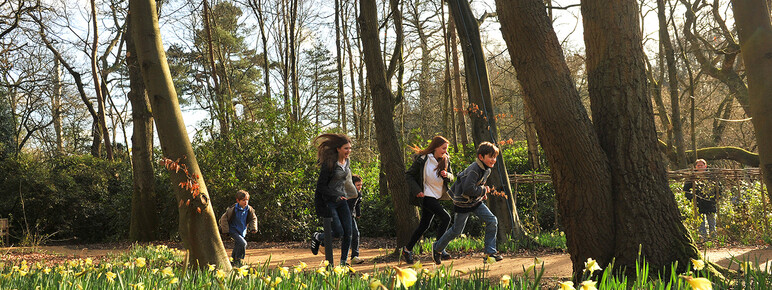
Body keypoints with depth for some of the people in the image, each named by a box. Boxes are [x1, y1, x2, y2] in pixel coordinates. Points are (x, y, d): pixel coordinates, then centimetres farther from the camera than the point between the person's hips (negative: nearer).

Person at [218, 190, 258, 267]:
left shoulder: (249, 210, -5)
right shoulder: (233, 209, -20)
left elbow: (253, 218, 13)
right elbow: (224, 218, -11)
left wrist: (253, 228, 0)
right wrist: (225, 230, -11)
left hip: (242, 232, 6)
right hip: (233, 231, -6)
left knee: (237, 247, 16)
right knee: (242, 243, -23)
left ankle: (233, 262, 34)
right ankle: (237, 261, -6)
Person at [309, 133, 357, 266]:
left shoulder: (346, 161, 6)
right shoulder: (329, 164, -17)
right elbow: (320, 186, -15)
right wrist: (336, 195, -21)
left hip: (341, 200, 7)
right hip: (327, 201, -7)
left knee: (348, 233, -2)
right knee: (338, 232, -10)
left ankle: (343, 262, 11)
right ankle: (317, 237, 20)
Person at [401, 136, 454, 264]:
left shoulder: (445, 160, 2)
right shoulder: (422, 160, -15)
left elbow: (451, 177, 10)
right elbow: (409, 175, -7)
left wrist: (446, 175, -14)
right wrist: (416, 190, -17)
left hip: (437, 196, 7)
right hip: (427, 195, -7)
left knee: (424, 224, 12)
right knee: (445, 218, -18)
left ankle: (407, 249, 24)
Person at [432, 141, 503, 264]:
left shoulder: (487, 169, 2)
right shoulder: (474, 170, -28)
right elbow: (468, 189, -34)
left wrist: (482, 192, 5)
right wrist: (483, 190, -21)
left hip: (476, 201, 8)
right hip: (463, 202, -8)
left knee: (492, 221, -7)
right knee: (457, 230, 4)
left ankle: (490, 253, -1)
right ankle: (437, 248, 27)